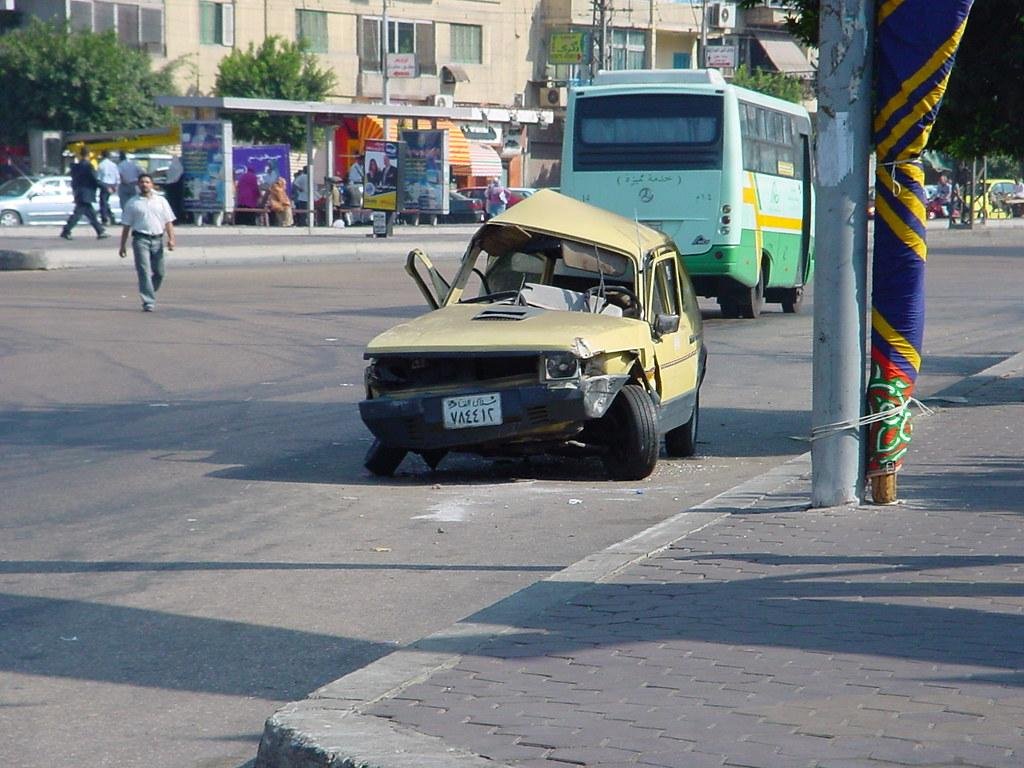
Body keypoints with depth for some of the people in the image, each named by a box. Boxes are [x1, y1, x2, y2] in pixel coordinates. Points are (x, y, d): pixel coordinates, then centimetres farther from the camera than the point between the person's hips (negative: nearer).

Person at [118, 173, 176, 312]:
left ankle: (149, 296, 26)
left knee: (159, 273, 5)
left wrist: (171, 238, -4)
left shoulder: (161, 201, 13)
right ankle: (148, 302, -16)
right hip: (140, 239, -3)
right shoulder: (132, 203, 8)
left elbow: (168, 222, 10)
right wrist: (123, 246, 6)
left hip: (157, 239, 3)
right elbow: (126, 226, 9)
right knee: (144, 272, -12)